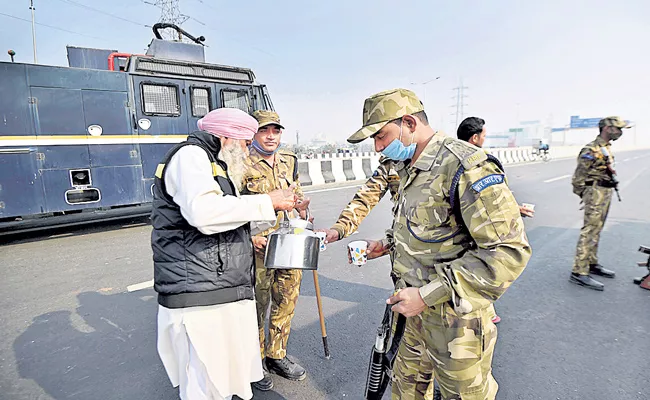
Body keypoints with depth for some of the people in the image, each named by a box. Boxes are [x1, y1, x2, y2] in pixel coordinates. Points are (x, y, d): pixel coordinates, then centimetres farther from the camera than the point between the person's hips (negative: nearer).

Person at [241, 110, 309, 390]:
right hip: (259, 247, -5)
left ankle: (276, 356, 35)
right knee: (258, 306, 8)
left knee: (286, 303, 15)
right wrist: (251, 236, -17)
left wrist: (303, 215, 12)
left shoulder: (289, 161, 10)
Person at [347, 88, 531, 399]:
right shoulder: (409, 168, 7)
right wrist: (386, 244, 4)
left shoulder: (465, 167, -23)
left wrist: (428, 294, -27)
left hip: (453, 318, -8)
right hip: (414, 309, 8)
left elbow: (509, 251, -26)